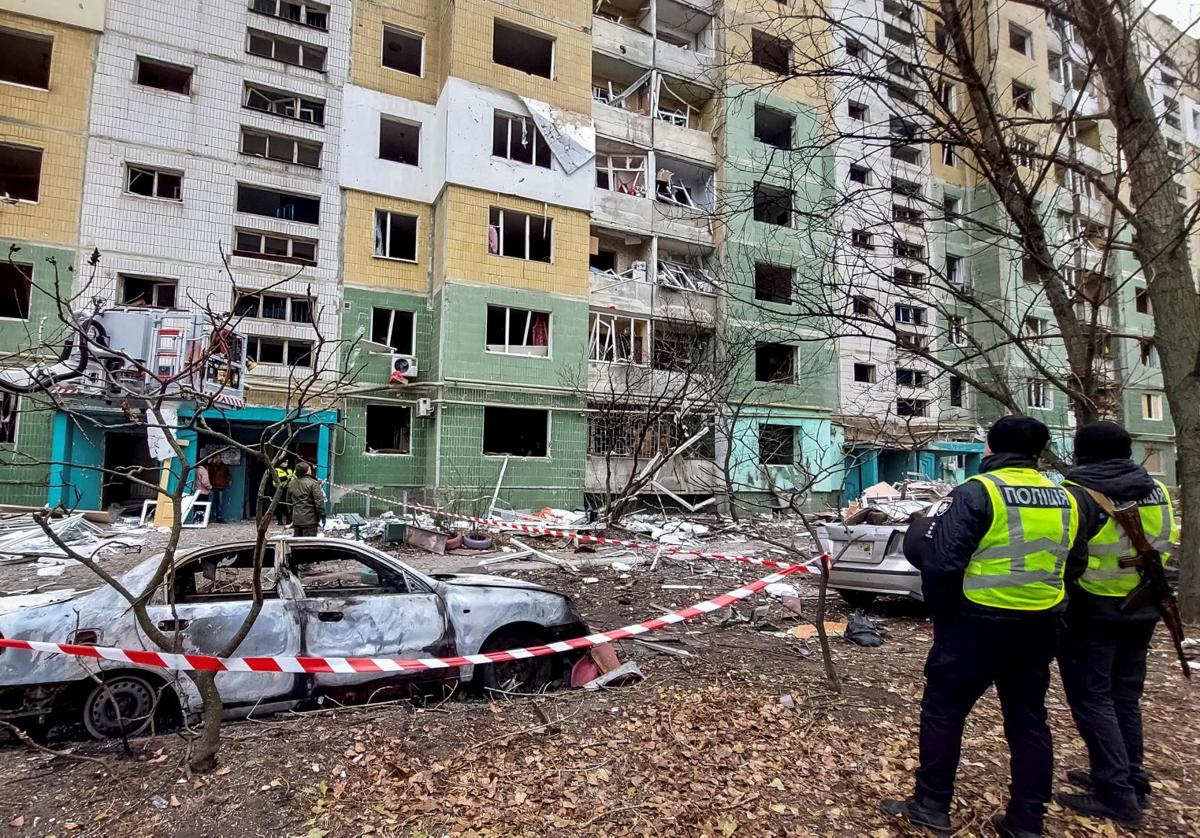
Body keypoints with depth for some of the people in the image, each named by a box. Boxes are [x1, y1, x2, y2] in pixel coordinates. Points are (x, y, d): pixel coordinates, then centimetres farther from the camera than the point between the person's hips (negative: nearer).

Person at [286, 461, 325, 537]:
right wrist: (322, 515, -9)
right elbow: (319, 501, -17)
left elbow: (289, 501, 19)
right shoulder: (313, 483, -14)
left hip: (296, 520, 7)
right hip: (310, 520, -7)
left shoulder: (291, 484, 9)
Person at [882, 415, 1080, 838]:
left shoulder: (977, 492, -15)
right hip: (1039, 625, 7)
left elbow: (940, 561, -20)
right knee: (1028, 718, 17)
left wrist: (918, 537, -1)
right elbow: (1069, 565, 15)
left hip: (978, 623, -6)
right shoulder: (1063, 498, 8)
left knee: (942, 710, 8)